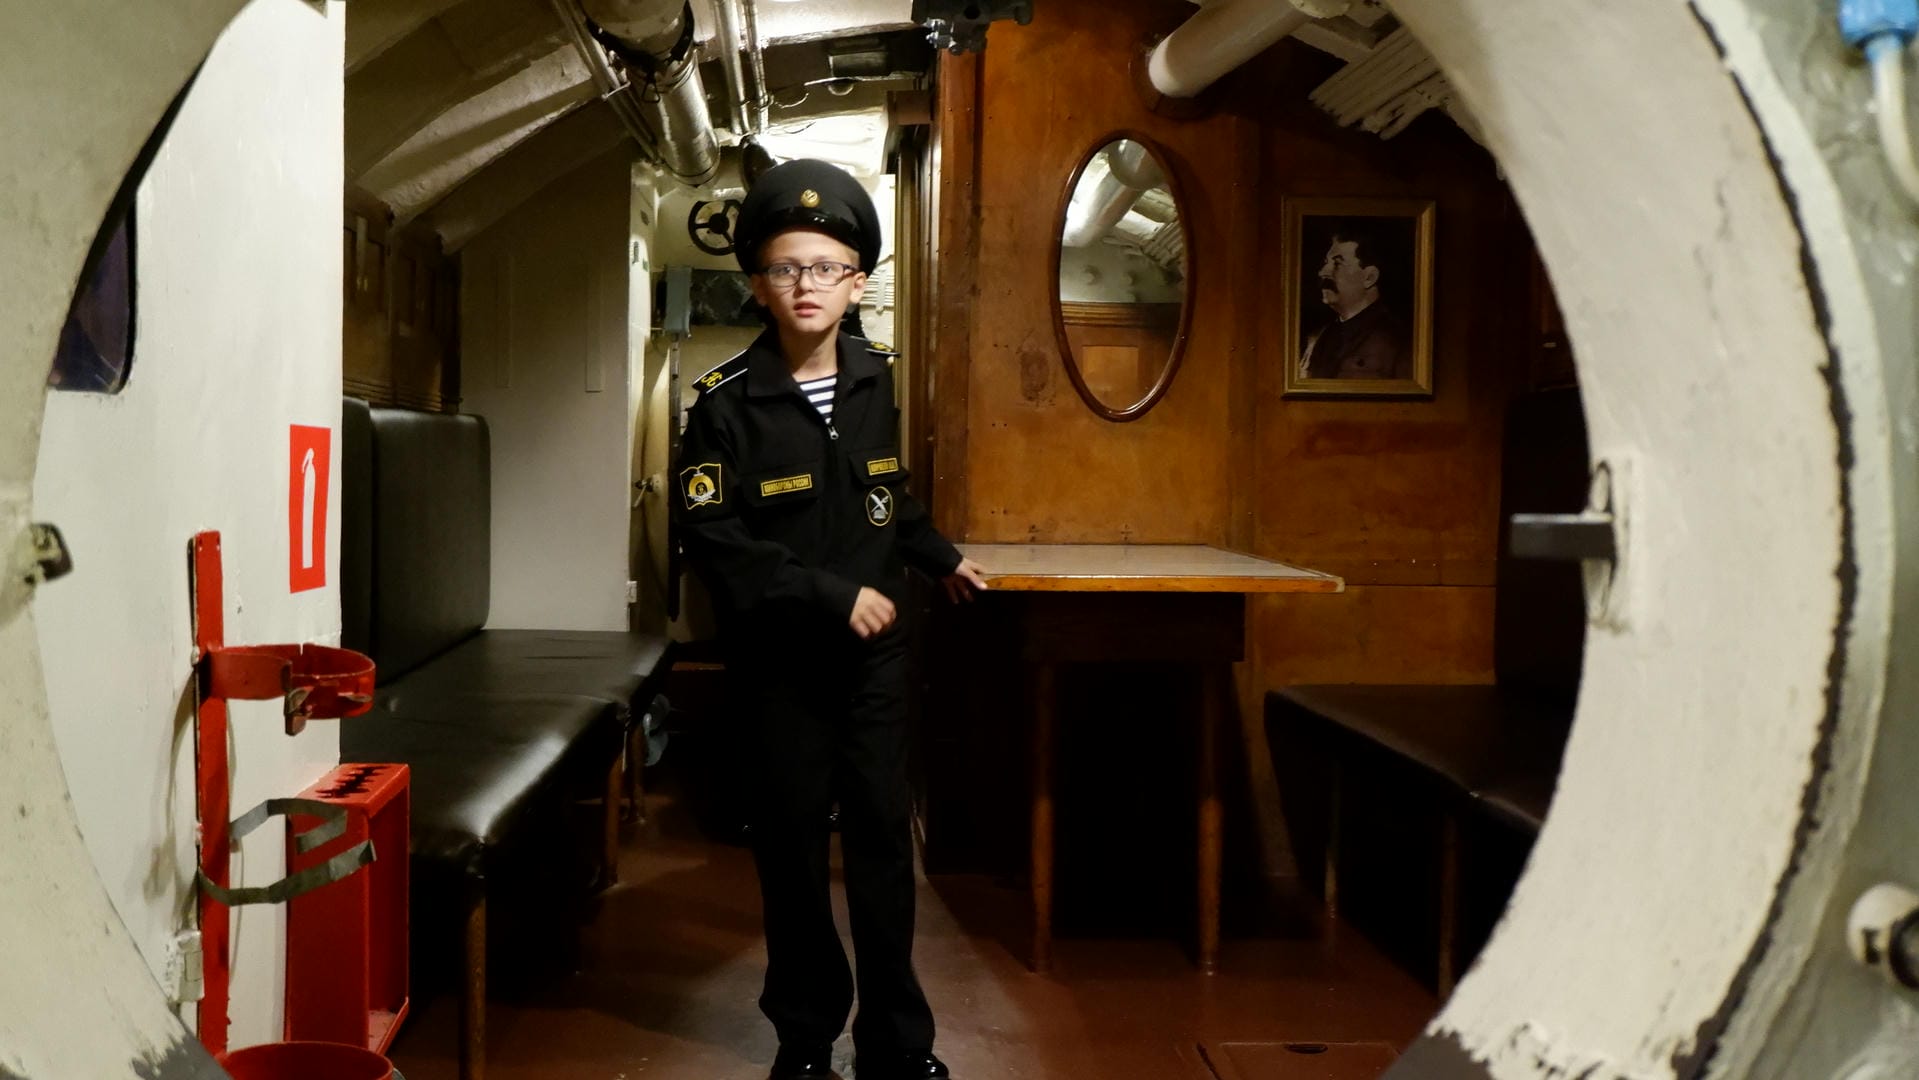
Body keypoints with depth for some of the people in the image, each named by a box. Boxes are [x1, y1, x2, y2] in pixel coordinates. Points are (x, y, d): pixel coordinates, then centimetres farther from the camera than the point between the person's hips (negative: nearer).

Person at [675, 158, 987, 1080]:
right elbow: (713, 540, -17)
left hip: (874, 649, 3)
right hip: (779, 657, -3)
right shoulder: (726, 402, -11)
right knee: (792, 842, 6)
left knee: (883, 833, 5)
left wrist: (938, 557, 25)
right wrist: (831, 595, -20)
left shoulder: (875, 381, 4)